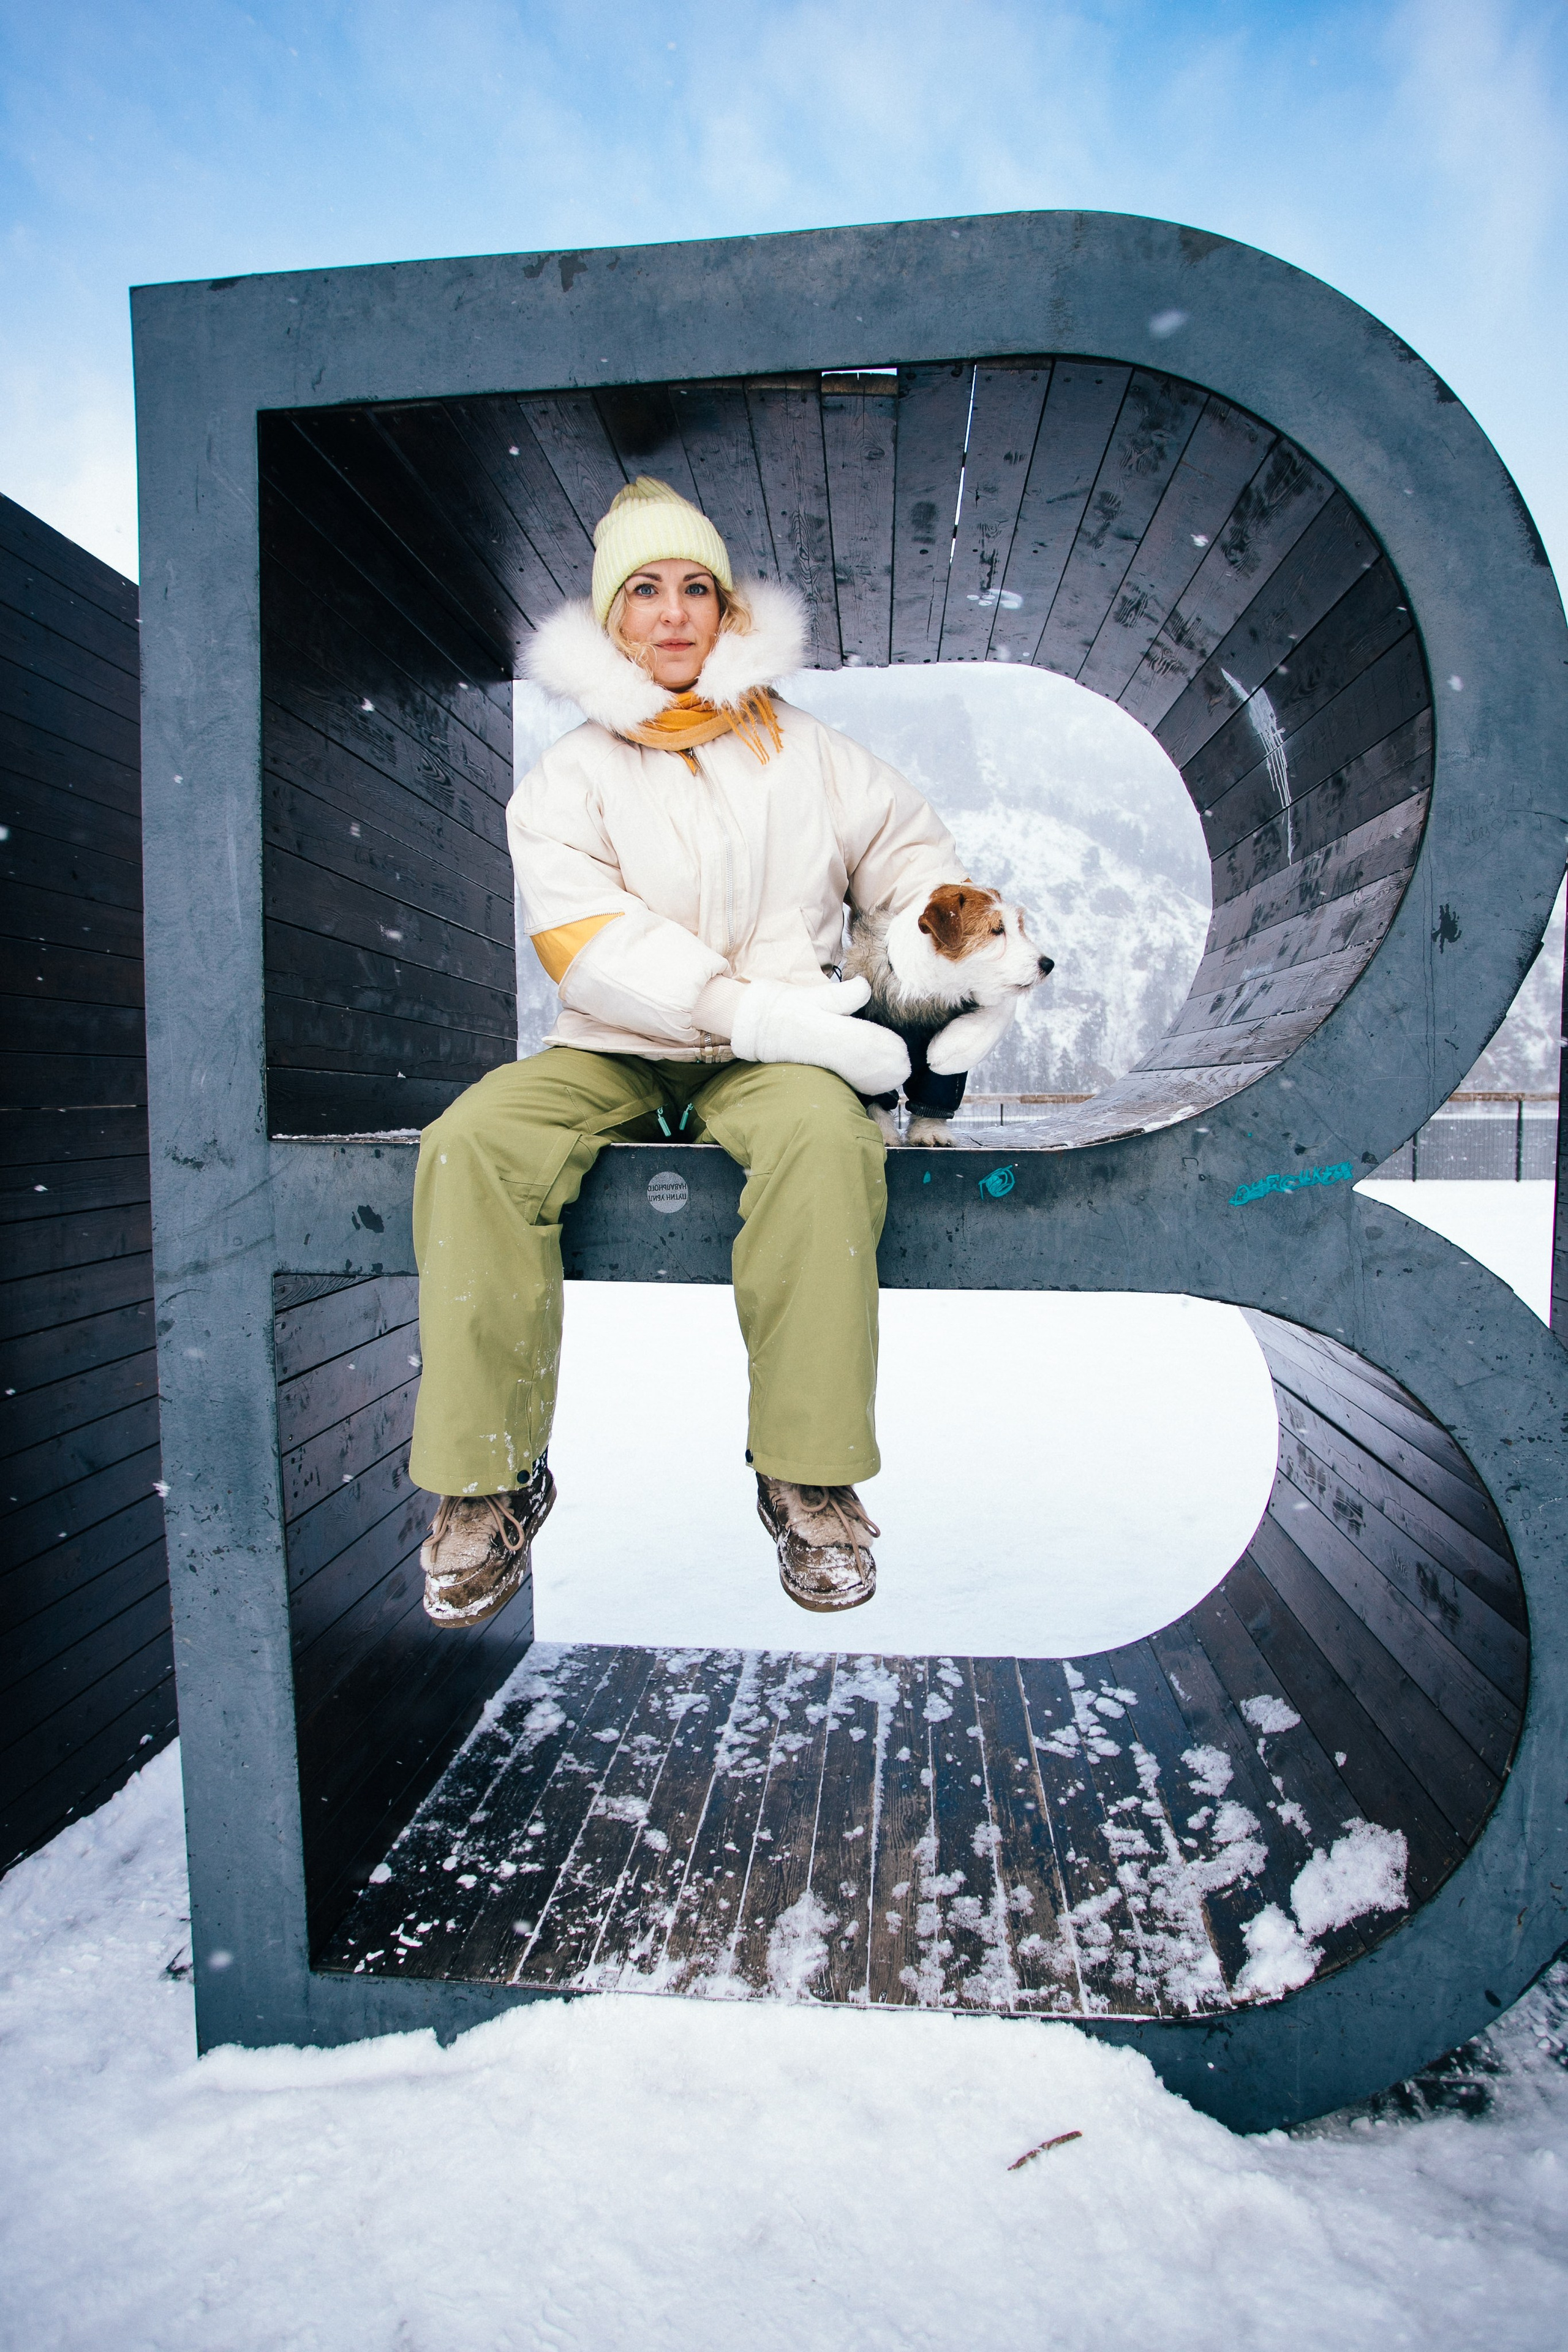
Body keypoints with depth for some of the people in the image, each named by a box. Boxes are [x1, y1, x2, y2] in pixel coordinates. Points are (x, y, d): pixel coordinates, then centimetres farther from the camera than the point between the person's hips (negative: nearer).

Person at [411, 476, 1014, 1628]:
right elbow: (591, 945, -7)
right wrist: (756, 1011, -20)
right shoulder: (569, 776, 9)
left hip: (772, 1053, 0)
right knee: (470, 1145, -27)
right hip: (610, 1053, 1)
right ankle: (489, 1476, -17)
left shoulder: (804, 748, 17)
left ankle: (810, 1476, -25)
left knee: (825, 1136, -35)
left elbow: (910, 851, 20)